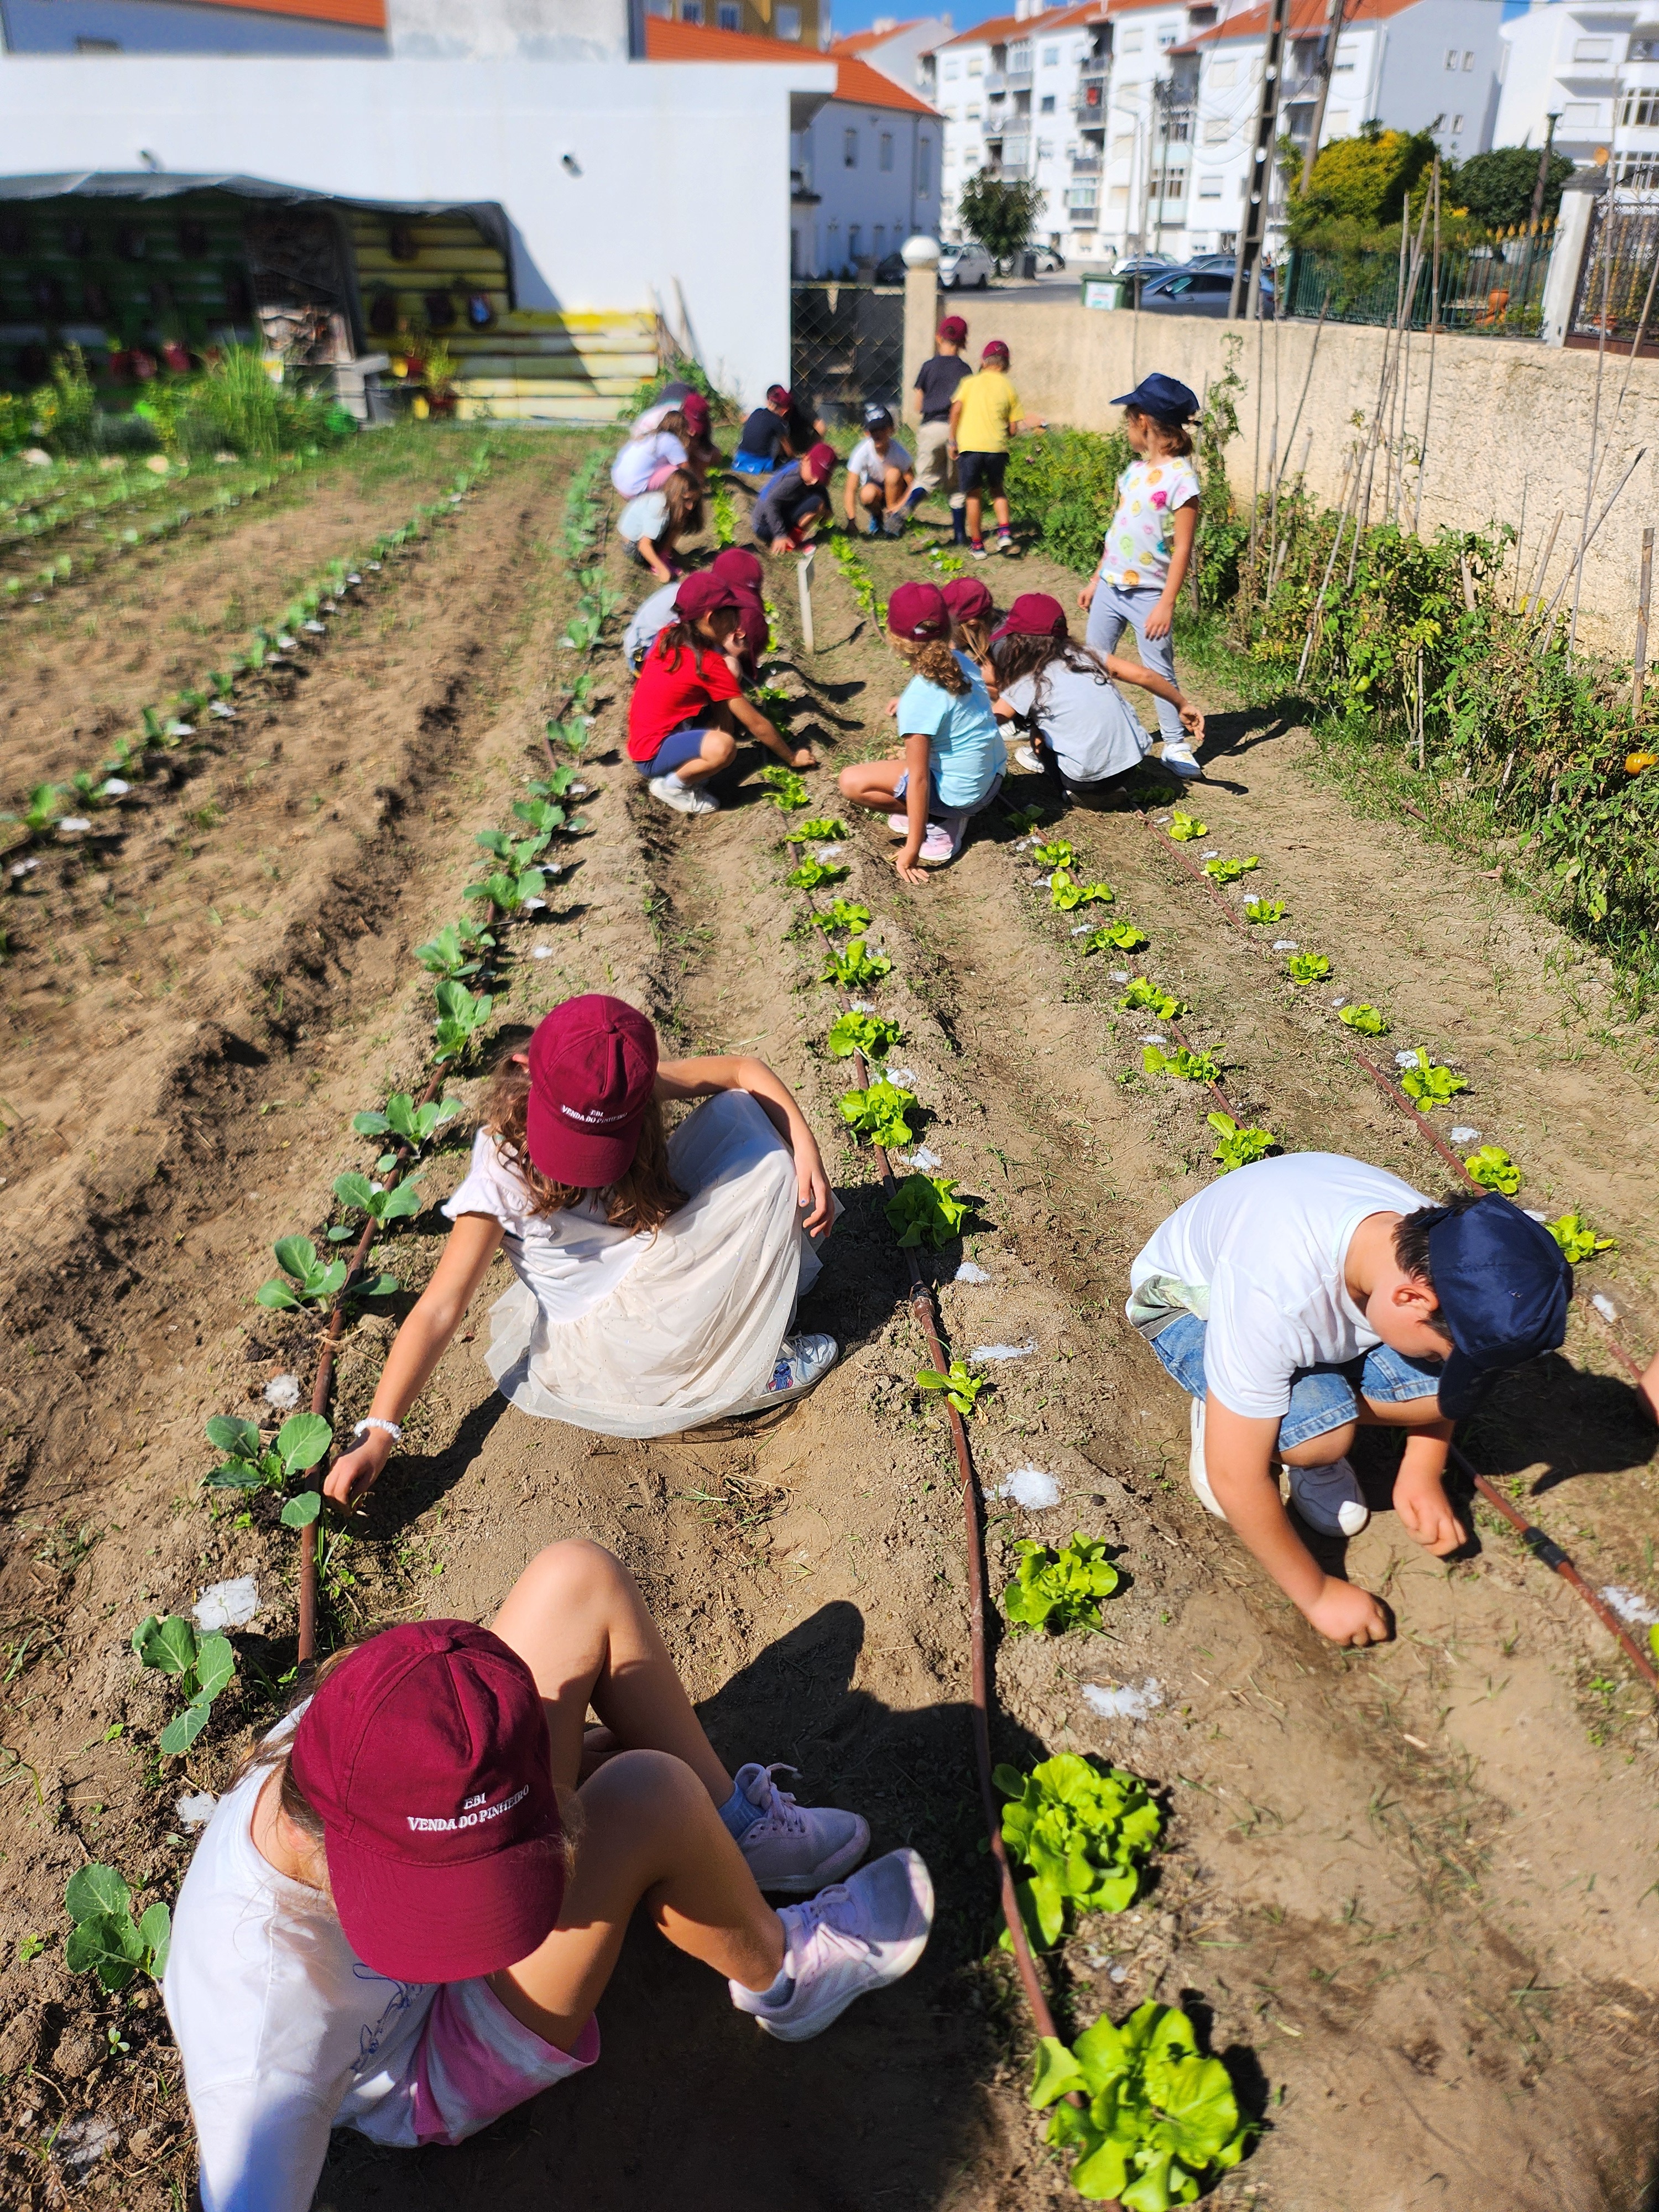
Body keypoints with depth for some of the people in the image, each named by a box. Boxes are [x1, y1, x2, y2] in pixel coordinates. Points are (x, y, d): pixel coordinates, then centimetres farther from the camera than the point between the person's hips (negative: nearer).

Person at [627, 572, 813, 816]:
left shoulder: (671, 635, 0)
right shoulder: (709, 664, -22)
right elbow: (756, 725, -13)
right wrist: (792, 758, 0)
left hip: (647, 734, 9)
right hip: (652, 755, -9)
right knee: (723, 747, -36)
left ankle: (691, 765, 6)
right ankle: (670, 784, -7)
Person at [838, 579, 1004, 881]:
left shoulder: (917, 701, -26)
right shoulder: (961, 662, -5)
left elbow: (918, 780, -23)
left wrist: (912, 850, -17)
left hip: (963, 794, -7)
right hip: (993, 776, 8)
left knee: (851, 782, -5)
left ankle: (940, 826, -3)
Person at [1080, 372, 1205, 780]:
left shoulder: (1180, 476, -15)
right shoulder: (1135, 469, 8)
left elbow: (1182, 548, -16)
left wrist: (1167, 603, -20)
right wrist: (1096, 579, 16)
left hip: (1148, 594, -7)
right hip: (1111, 587, 7)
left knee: (1159, 672, 0)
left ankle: (1176, 744, 11)